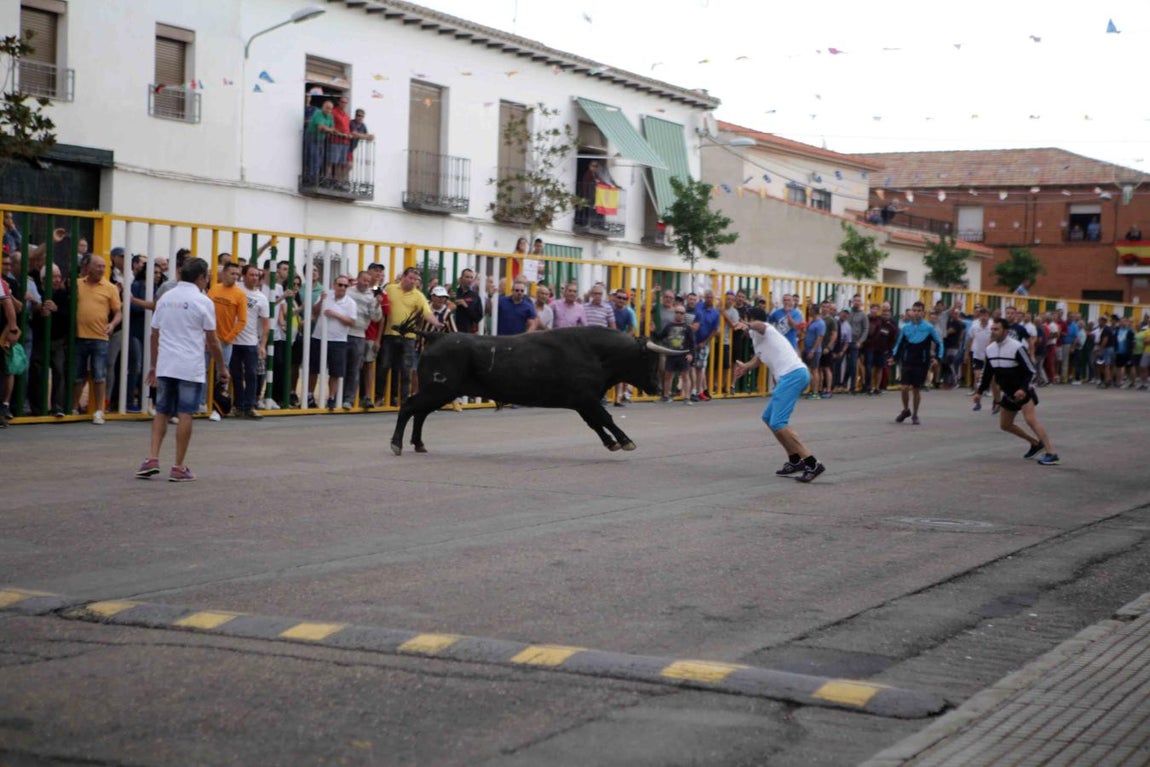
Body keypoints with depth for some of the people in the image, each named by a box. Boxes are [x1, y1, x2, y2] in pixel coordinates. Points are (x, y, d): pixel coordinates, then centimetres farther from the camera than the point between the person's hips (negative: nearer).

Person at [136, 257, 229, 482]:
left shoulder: (165, 298, 10)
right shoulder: (203, 302, -6)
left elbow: (154, 335, 14)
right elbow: (212, 341, -4)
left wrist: (153, 366, 22)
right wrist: (222, 368, 6)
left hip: (165, 366, 5)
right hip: (191, 368, -5)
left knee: (161, 412, 14)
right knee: (185, 415, 0)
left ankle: (152, 459, 3)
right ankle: (179, 468, 1)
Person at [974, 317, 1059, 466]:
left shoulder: (1017, 347, -20)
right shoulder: (990, 349, 2)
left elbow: (1030, 371, -20)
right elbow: (987, 372, 14)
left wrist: (1023, 389, -32)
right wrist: (980, 392, 11)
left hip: (1023, 391, -8)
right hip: (1009, 393, 8)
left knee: (1031, 419, -24)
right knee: (1005, 425, 11)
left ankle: (1051, 453, -28)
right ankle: (1036, 443, 26)